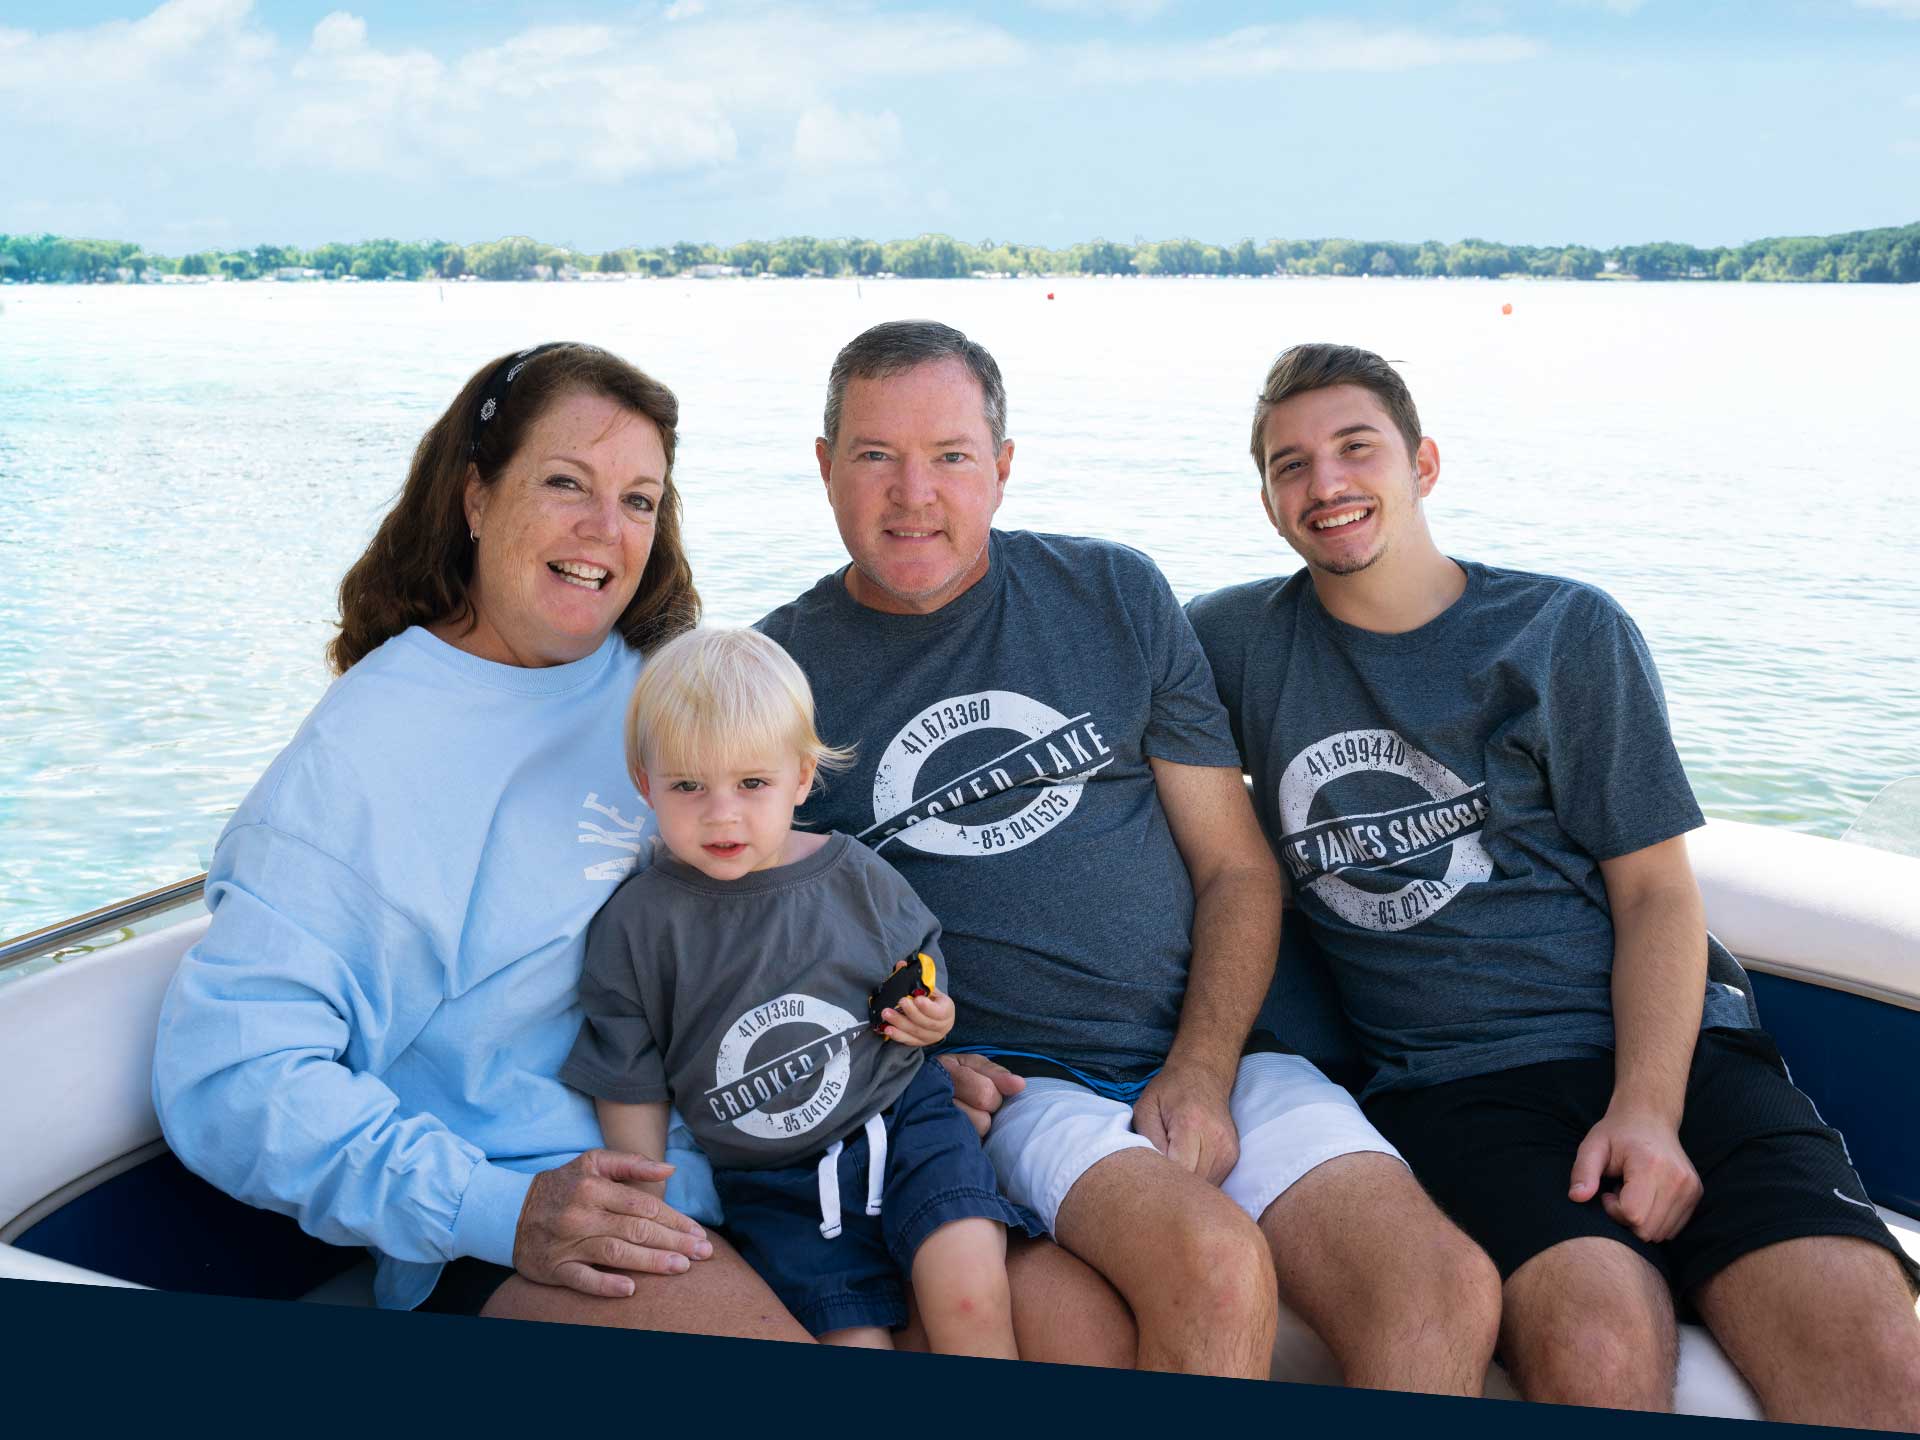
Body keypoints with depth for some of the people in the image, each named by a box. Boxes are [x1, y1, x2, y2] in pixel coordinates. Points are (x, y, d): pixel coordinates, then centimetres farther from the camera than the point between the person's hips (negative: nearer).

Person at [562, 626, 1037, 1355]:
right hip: (771, 1184, 0)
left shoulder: (856, 877, -2)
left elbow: (920, 973, 18)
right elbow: (631, 1095, 2)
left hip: (899, 1117, 1)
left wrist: (930, 1017, -4)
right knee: (853, 1339, -13)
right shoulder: (637, 925, -6)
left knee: (970, 1297, -18)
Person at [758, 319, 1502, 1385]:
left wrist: (1201, 1072, -6)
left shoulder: (1115, 596, 9)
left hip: (1206, 1056, 3)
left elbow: (1238, 867, 8)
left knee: (1447, 1292, -21)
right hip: (1008, 1084, -2)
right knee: (1215, 1267, -31)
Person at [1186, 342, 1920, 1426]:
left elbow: (1657, 891, 7)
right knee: (1600, 1338, -31)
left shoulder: (1570, 633, 9)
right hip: (1454, 1079, -1)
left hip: (1663, 1043, 1)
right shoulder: (1239, 643, 11)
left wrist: (1647, 1108, -11)